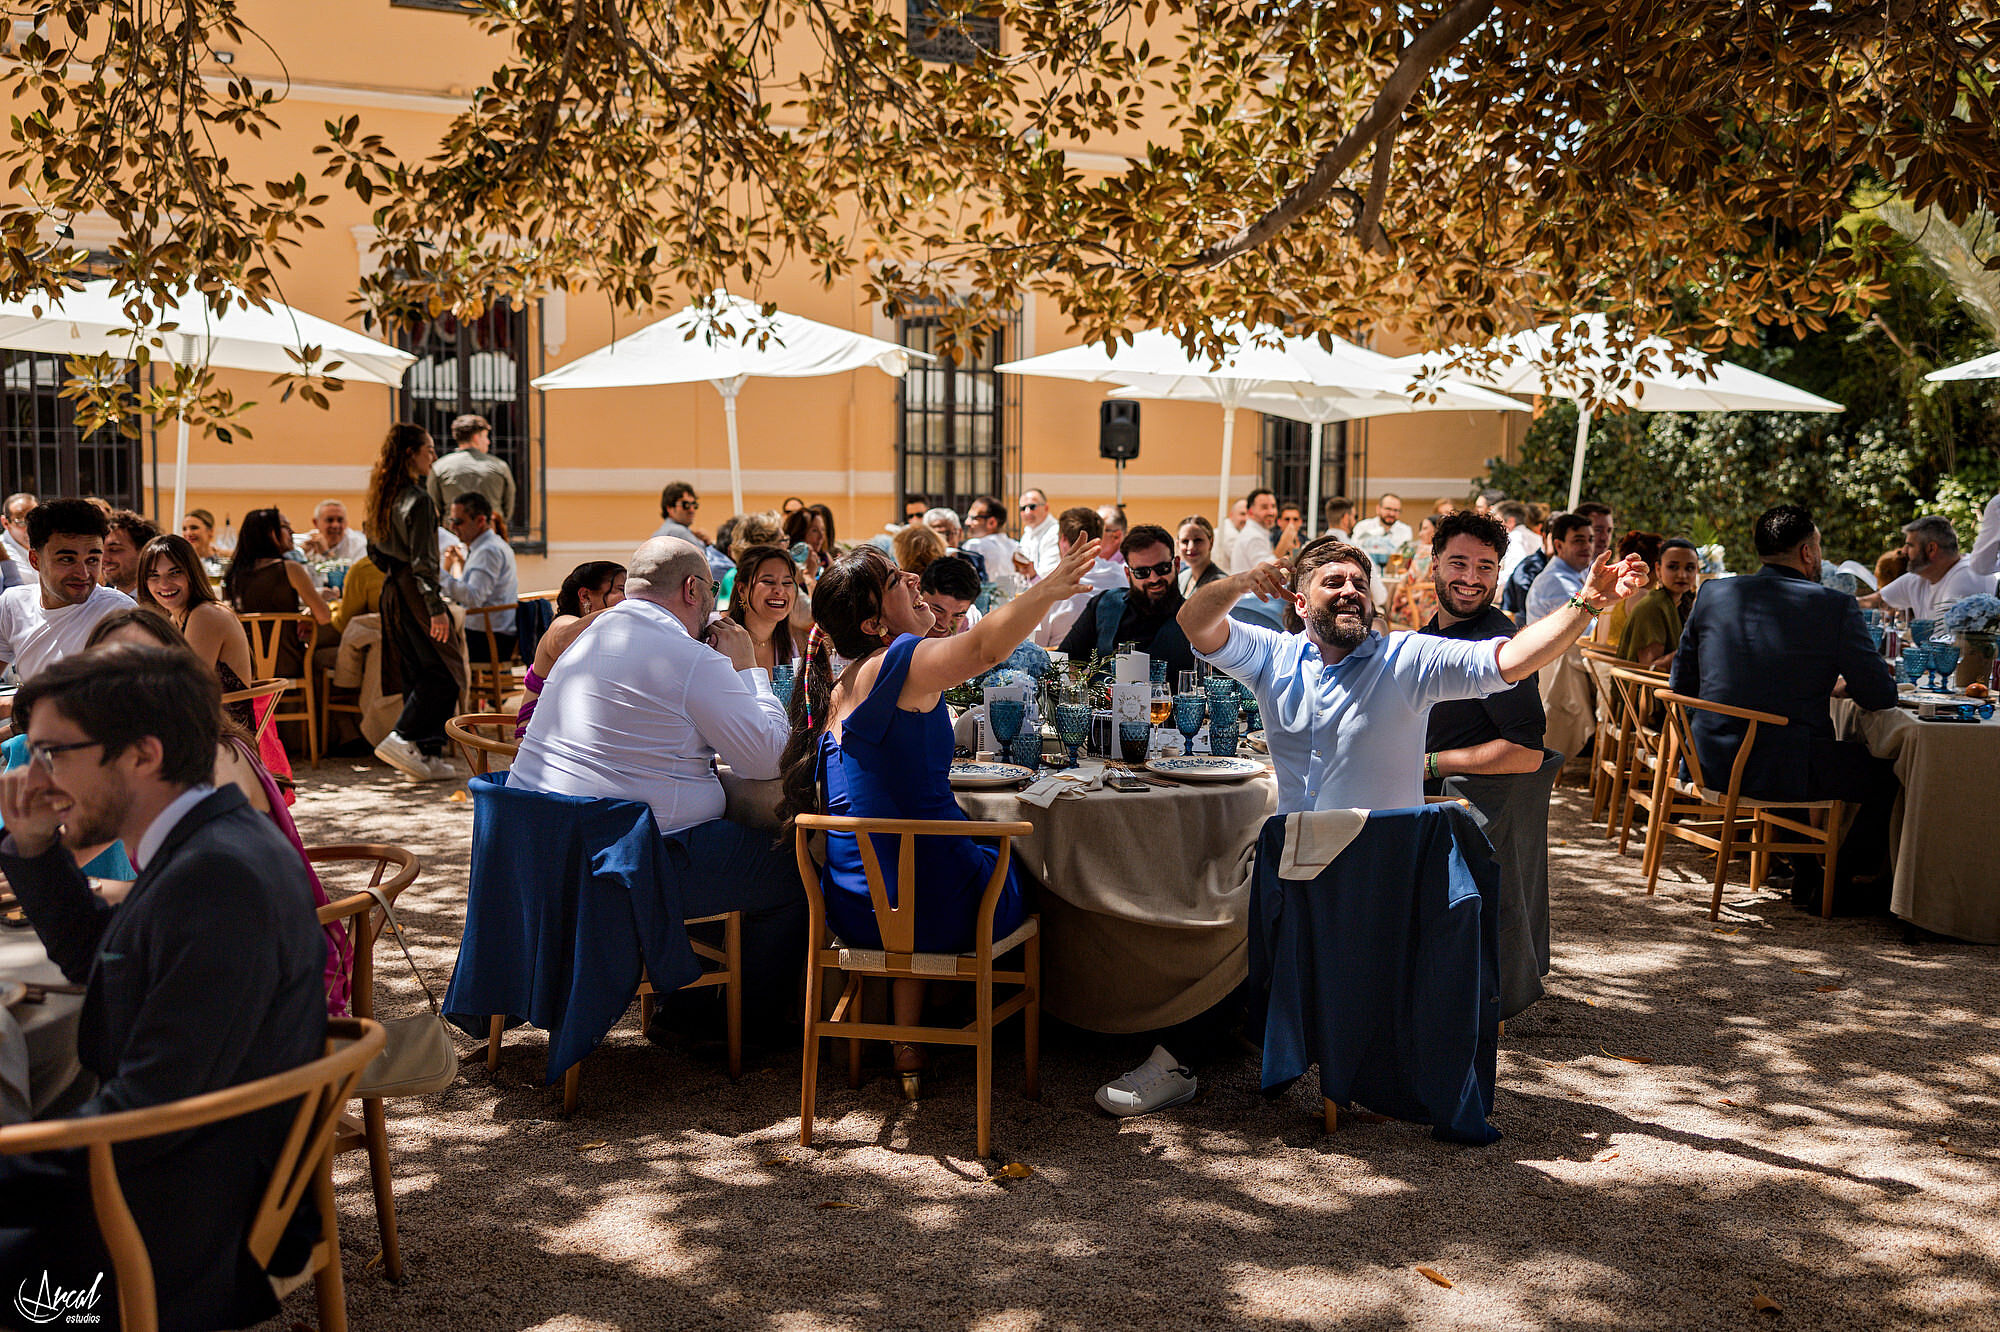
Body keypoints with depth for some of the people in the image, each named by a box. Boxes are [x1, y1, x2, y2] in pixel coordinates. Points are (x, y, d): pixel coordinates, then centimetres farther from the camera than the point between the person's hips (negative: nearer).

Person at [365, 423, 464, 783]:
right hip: (415, 592, -9)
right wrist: (437, 608, -20)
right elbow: (422, 560, -20)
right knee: (444, 672, -4)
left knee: (416, 675, 11)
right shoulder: (418, 499, -16)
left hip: (391, 592, 9)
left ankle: (426, 755, 12)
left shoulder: (382, 497, 12)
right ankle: (402, 738, -11)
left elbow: (375, 551, 19)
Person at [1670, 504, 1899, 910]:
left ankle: (1805, 876, 39)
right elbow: (1881, 697, -4)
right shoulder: (1835, 606, -8)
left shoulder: (1712, 594, 3)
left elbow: (1681, 685, 11)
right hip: (1783, 770, -6)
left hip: (1712, 764, 6)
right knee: (1889, 773, 18)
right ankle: (1840, 882, 23)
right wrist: (1838, 685, 18)